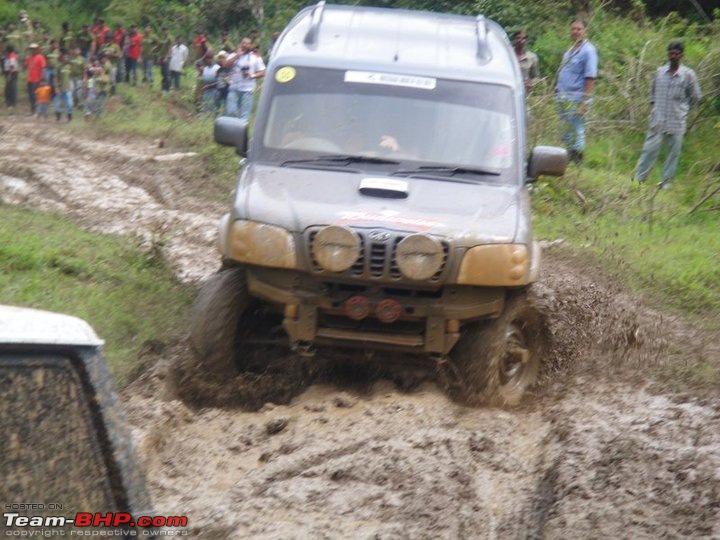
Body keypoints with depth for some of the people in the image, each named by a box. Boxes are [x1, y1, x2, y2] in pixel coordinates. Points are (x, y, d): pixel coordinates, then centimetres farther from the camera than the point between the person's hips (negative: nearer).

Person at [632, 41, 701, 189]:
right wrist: (653, 105, 7)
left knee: (673, 152, 5)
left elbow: (695, 97, 5)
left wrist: (681, 108, 3)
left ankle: (665, 182, 15)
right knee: (649, 149, -2)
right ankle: (638, 179, 3)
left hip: (677, 123, -2)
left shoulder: (688, 75, -5)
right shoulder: (660, 72, 5)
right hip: (658, 121, 2)